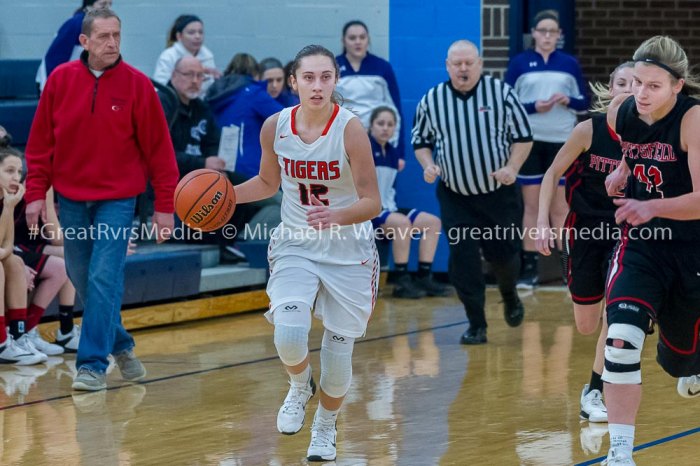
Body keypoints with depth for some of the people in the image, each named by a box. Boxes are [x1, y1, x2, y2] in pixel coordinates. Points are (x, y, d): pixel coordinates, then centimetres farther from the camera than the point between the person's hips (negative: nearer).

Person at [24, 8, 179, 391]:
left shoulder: (137, 85, -7)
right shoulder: (60, 79, -2)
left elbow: (159, 148, -4)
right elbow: (41, 142, 4)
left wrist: (165, 205, -5)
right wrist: (36, 193, 1)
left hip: (117, 200, -3)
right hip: (71, 199, 3)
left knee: (104, 280, -11)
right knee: (81, 279, 11)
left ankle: (93, 364, -7)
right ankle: (121, 346, 29)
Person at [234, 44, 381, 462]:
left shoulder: (350, 129, -20)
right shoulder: (275, 127, -8)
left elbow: (372, 203, -19)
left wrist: (337, 216, -37)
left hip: (348, 252, -2)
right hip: (296, 247, 2)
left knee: (339, 350, 5)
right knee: (289, 335, -20)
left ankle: (326, 426, 34)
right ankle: (301, 386, 16)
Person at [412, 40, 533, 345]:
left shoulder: (501, 93, -6)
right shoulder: (431, 100, -1)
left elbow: (524, 136, -1)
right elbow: (420, 141, 11)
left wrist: (512, 168, -16)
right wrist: (428, 165, -8)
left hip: (499, 192, -1)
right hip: (455, 197, 1)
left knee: (503, 253, 5)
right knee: (462, 257, -8)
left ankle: (509, 295, 40)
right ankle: (476, 324, 2)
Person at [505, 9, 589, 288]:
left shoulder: (569, 64, 6)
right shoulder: (520, 63, 2)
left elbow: (585, 102, 9)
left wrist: (568, 100, -12)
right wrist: (533, 107, -16)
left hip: (562, 142, 1)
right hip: (530, 141, -1)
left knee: (560, 207, 4)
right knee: (532, 206, 2)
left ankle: (568, 265, 8)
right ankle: (530, 267, 5)